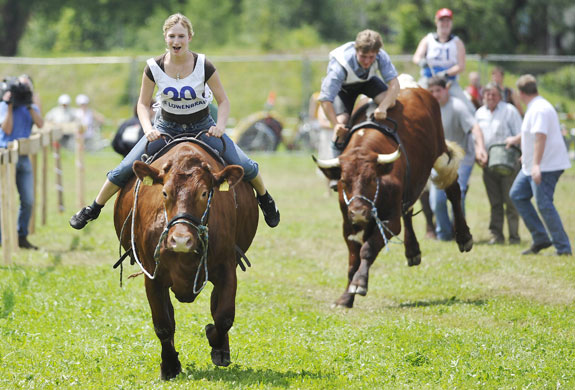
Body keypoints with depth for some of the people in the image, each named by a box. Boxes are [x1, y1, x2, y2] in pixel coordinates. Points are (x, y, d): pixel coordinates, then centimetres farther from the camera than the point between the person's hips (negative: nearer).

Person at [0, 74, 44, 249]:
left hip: (24, 158, 5)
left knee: (28, 201, 3)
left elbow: (40, 124, -6)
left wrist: (29, 106, -13)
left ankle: (22, 237, 13)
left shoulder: (32, 108, 11)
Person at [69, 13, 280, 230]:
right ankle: (94, 209, 8)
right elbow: (143, 104, -3)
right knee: (125, 169, -12)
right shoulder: (154, 67, -13)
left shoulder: (204, 66, -16)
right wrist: (148, 129, -21)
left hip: (202, 128, -1)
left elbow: (223, 101, -8)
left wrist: (220, 126, -26)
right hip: (166, 127, 1)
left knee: (244, 166, -12)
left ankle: (265, 199, 20)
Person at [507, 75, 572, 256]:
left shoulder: (539, 109, -18)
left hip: (546, 166, -11)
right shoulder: (534, 107, 16)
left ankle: (563, 248, -10)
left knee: (544, 205, -13)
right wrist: (516, 139, 55)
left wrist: (536, 165, -36)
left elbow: (540, 136, -29)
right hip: (531, 166, 11)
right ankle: (540, 239, 14)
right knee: (517, 195, 14)